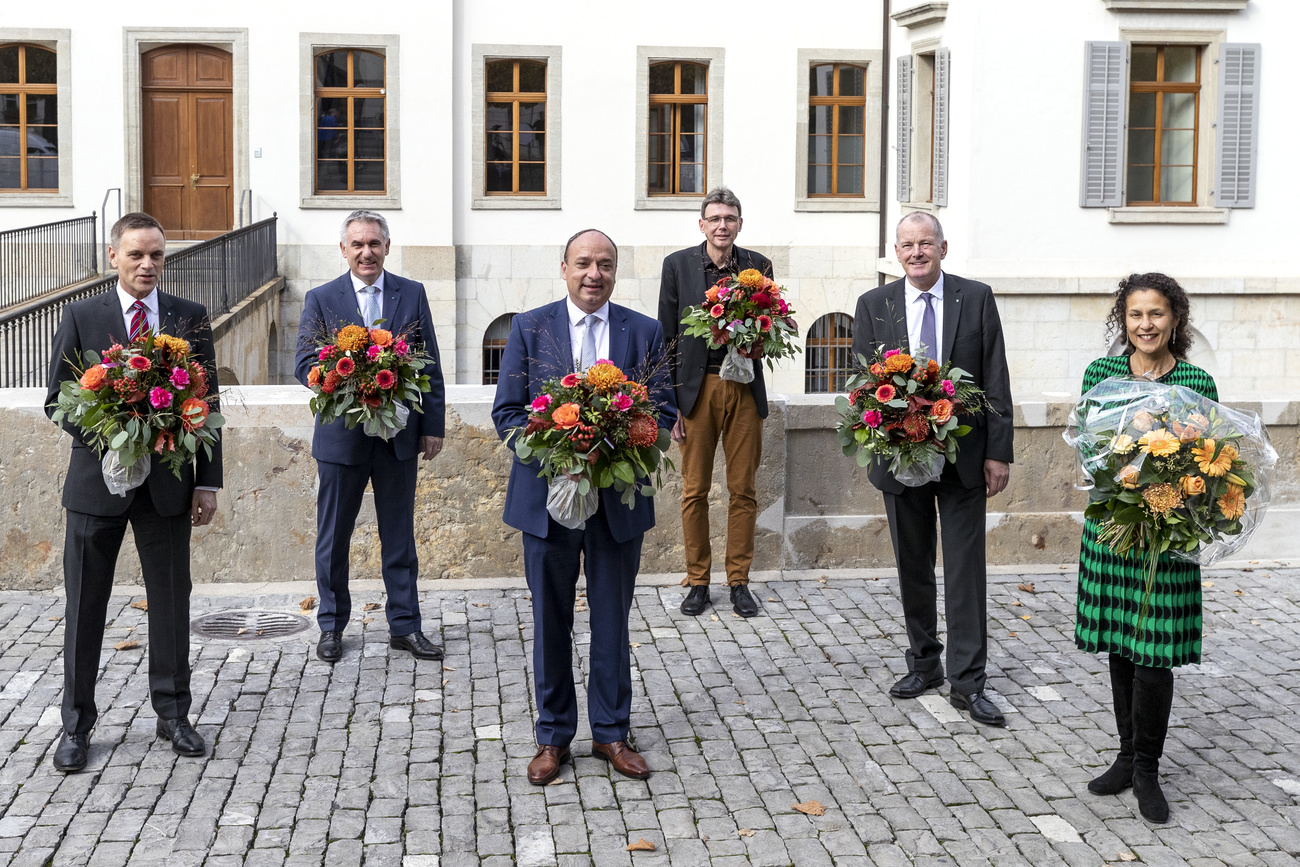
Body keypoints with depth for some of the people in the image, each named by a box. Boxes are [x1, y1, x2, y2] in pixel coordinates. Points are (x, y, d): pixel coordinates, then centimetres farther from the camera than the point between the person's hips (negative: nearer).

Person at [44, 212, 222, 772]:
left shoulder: (190, 319, 3)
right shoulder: (82, 317, 1)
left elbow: (207, 404, 5)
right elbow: (56, 401, 2)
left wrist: (208, 483, 1)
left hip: (167, 482, 1)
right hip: (97, 477, -1)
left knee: (171, 598, 8)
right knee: (84, 604, 6)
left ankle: (173, 713, 23)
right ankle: (76, 723, 19)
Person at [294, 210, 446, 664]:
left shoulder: (412, 294, 4)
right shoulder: (320, 299, 1)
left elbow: (430, 366, 4)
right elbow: (305, 364, -4)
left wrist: (433, 426, 0)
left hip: (399, 434, 1)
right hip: (342, 434, -1)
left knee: (399, 533, 9)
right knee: (333, 536, 8)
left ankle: (404, 625, 19)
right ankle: (331, 625, 23)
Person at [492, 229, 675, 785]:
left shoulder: (644, 332, 3)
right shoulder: (529, 328, 0)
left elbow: (664, 411, 2)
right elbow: (506, 412, -2)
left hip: (619, 499, 1)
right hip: (548, 495, -1)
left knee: (612, 620, 11)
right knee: (551, 621, 10)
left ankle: (611, 733, 25)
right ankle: (554, 736, 23)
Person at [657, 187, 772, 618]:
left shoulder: (758, 266, 5)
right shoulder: (678, 265, 2)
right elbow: (667, 336, 2)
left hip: (745, 389, 1)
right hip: (696, 387, -1)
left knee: (743, 489, 6)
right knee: (695, 490, 4)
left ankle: (739, 581, 16)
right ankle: (697, 581, 15)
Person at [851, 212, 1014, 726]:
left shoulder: (976, 299, 0)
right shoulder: (874, 305, 3)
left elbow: (995, 382, -1)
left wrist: (998, 452, -5)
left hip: (963, 456, -1)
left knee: (965, 568, 1)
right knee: (913, 566, 12)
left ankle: (968, 681, 6)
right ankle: (924, 663, 27)